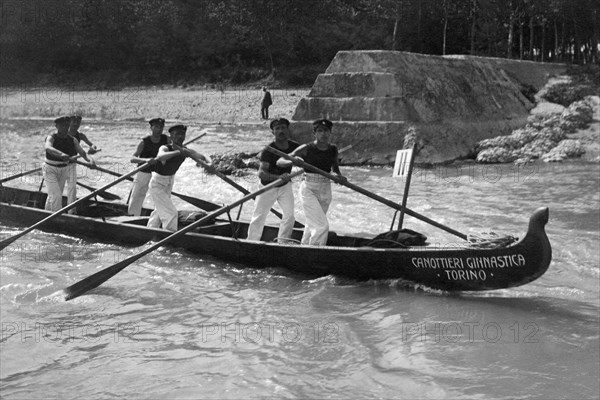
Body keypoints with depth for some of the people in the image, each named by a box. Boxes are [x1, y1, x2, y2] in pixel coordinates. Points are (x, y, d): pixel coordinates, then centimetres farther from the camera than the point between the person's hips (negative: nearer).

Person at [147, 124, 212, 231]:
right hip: (157, 184, -8)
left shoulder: (185, 151, -12)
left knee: (159, 211, 23)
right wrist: (178, 152, -66)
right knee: (170, 213, -15)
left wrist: (209, 162, -38)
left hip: (169, 182, 8)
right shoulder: (165, 148, -28)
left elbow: (203, 157, -14)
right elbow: (160, 157, -52)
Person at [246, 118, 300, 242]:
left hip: (285, 186, 4)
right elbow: (261, 173, -32)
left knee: (289, 216, -6)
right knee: (259, 217, 1)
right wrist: (278, 177, -48)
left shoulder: (294, 147, -11)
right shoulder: (268, 150, -25)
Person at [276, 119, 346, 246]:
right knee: (321, 226, -16)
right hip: (309, 189, -5)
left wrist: (339, 175, 4)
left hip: (325, 191, 5)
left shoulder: (333, 149, 4)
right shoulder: (306, 149, -10)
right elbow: (279, 161, -10)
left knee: (312, 225, 19)